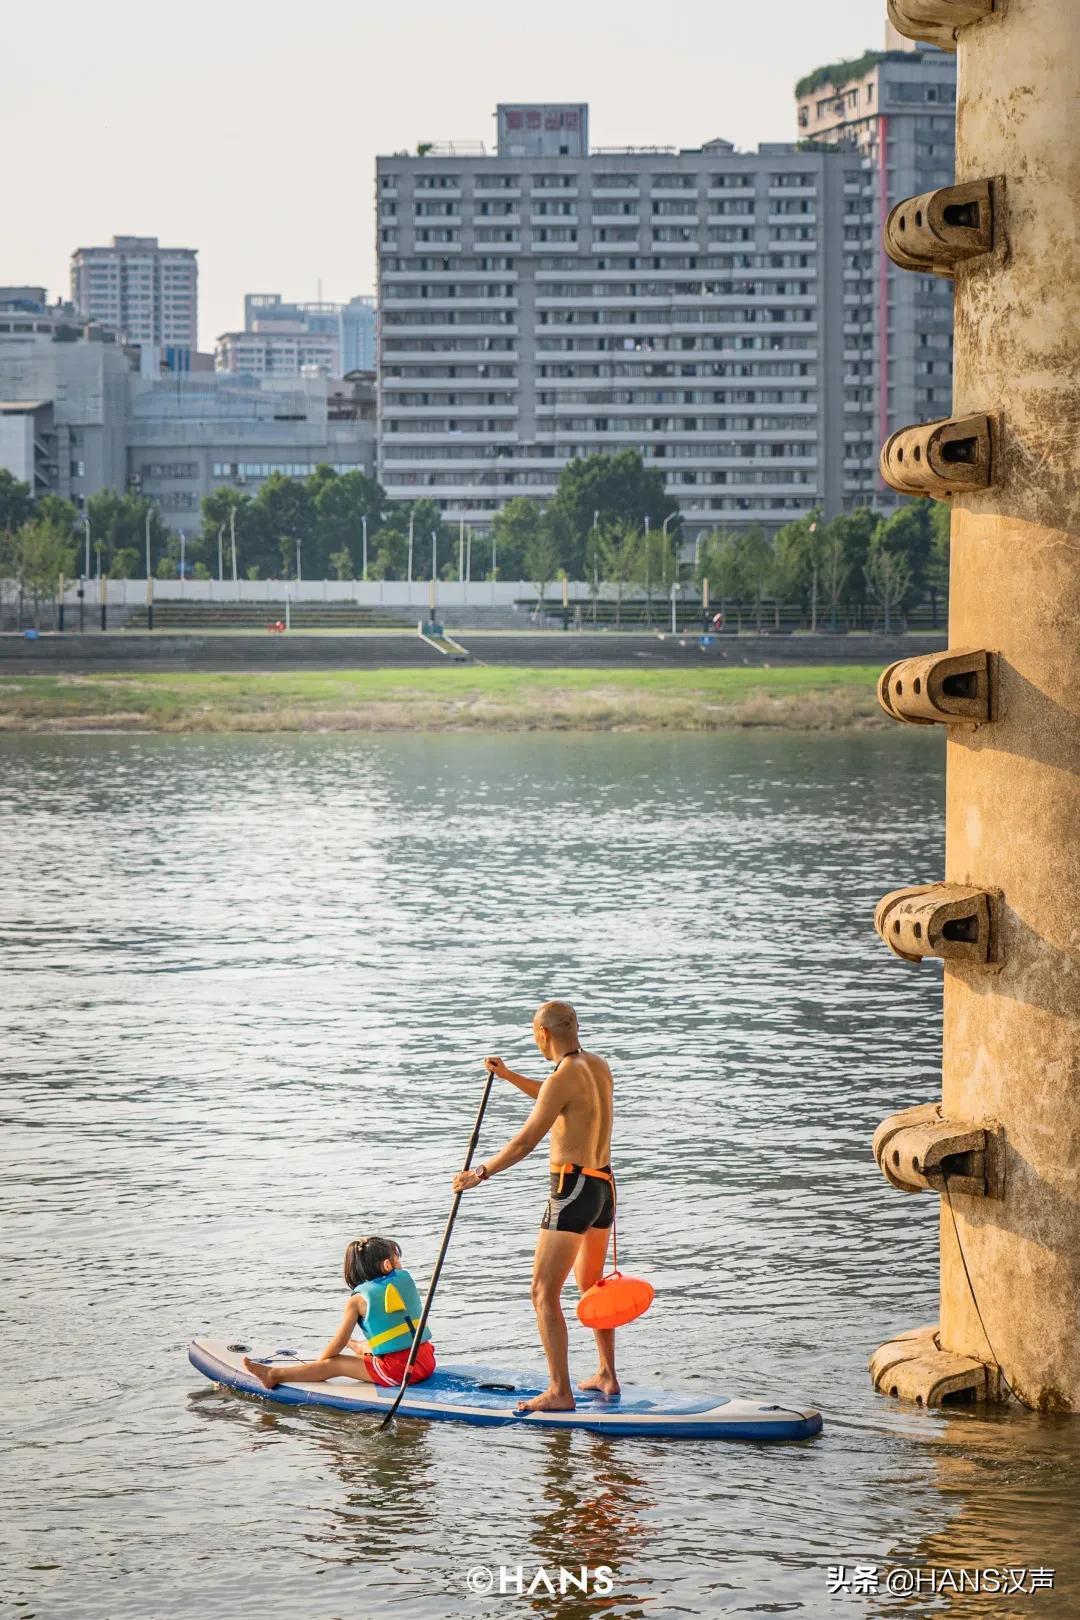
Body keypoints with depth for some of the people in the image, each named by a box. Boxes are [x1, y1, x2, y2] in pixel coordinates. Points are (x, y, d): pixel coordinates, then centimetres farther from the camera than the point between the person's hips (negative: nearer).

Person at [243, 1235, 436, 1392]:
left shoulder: (357, 1300, -3)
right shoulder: (406, 1279, 10)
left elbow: (339, 1341, 1)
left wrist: (319, 1362, 19)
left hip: (396, 1369, -5)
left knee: (334, 1365, 1)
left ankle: (274, 1375, 2)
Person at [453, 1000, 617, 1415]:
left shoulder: (563, 1078, -18)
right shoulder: (599, 1068, 9)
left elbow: (526, 1141, -19)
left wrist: (479, 1174, -10)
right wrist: (508, 1076, 30)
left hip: (572, 1189, -9)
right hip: (603, 1186, 9)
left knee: (544, 1292, -6)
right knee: (591, 1285, 25)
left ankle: (560, 1392, -11)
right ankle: (606, 1376, 32)